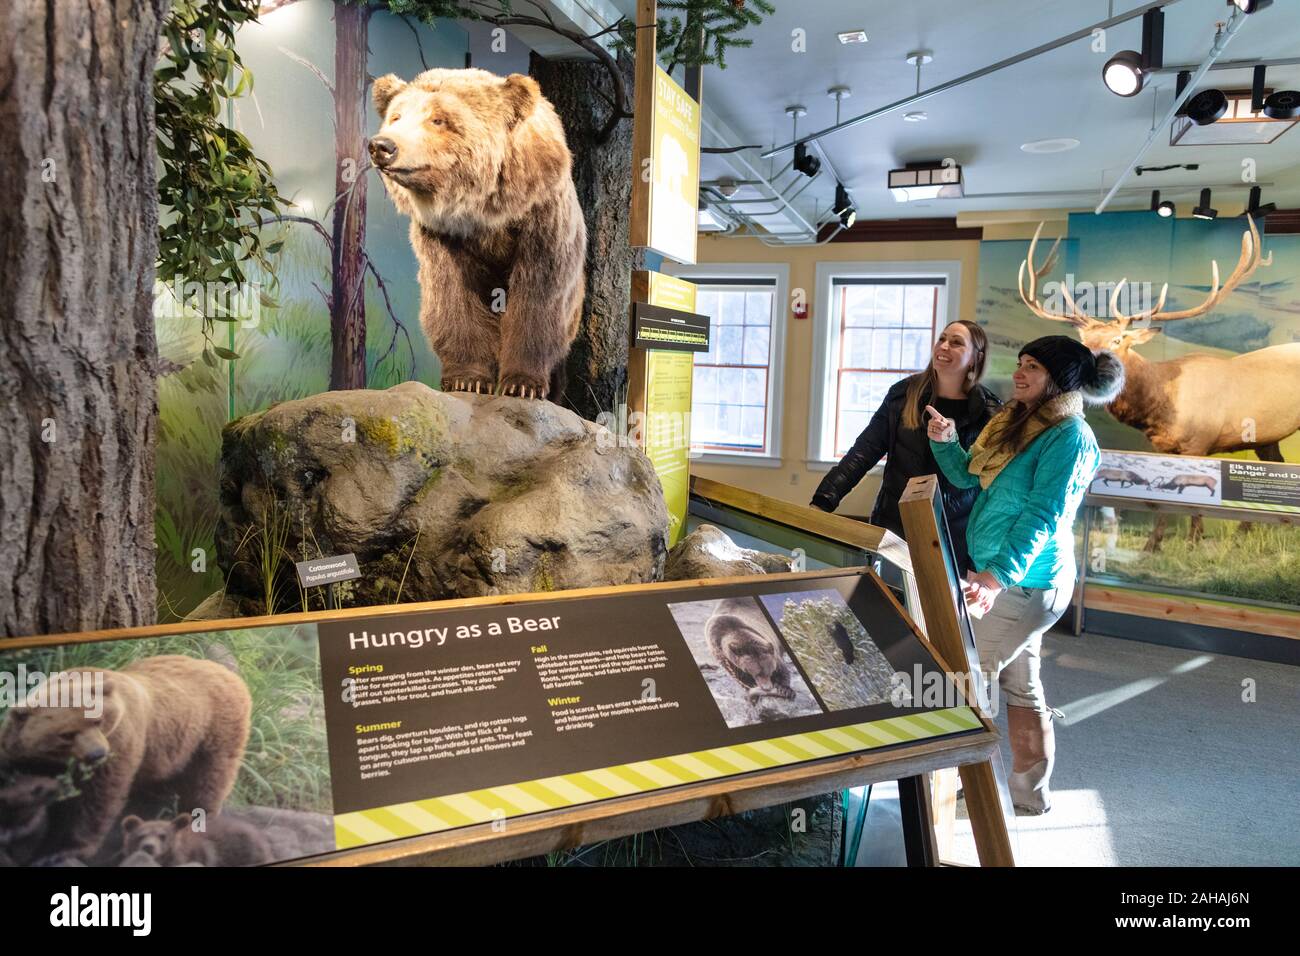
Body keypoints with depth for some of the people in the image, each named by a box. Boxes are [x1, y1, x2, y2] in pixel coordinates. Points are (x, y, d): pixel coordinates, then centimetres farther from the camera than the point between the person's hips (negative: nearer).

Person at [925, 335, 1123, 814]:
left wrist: (999, 575, -35)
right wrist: (945, 442, -2)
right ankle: (1031, 795, 30)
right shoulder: (1017, 422, 11)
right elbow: (969, 478, 16)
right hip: (1003, 577, 9)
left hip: (1024, 582, -9)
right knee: (1019, 685, 17)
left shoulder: (1069, 437, -16)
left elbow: (1042, 517, -25)